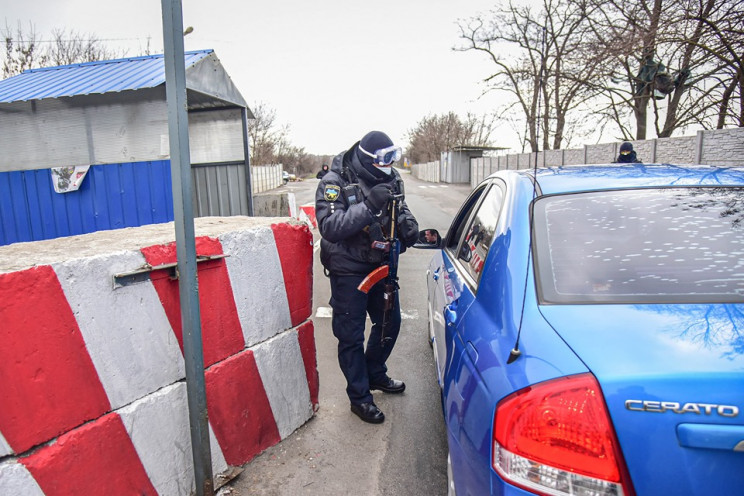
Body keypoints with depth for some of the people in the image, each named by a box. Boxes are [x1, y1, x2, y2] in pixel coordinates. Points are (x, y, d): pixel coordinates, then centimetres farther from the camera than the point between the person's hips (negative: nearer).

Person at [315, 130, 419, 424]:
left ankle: (375, 374, 44)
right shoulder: (334, 182, -18)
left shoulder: (390, 178, 0)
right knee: (351, 335, 3)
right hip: (348, 271, -6)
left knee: (389, 322, 19)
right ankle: (359, 397, 23)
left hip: (381, 265, 7)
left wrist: (408, 224, -9)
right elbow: (329, 227, -29)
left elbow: (400, 210, 14)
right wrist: (369, 206, -36)